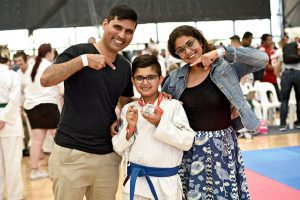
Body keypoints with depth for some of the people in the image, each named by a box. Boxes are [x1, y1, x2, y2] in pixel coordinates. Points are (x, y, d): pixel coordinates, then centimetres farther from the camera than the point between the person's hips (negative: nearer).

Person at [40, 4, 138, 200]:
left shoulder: (125, 67, 9)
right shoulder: (78, 52, -7)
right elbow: (46, 79, -20)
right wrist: (84, 60, -25)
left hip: (108, 155, 5)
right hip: (72, 152, -4)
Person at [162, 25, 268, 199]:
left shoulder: (226, 67, -6)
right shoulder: (175, 78, 4)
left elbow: (262, 59, -18)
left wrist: (221, 52, -23)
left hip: (223, 146, -2)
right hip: (191, 149, 2)